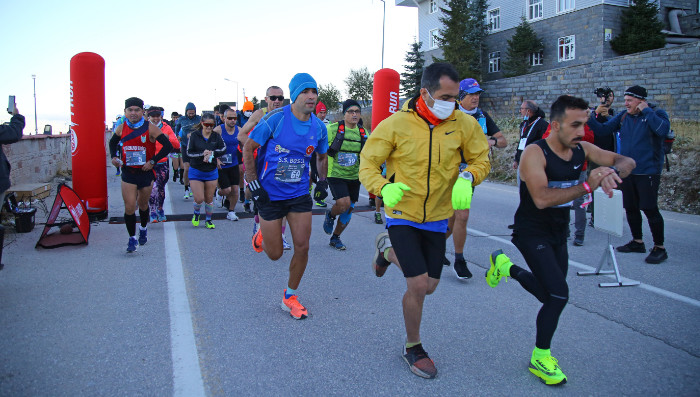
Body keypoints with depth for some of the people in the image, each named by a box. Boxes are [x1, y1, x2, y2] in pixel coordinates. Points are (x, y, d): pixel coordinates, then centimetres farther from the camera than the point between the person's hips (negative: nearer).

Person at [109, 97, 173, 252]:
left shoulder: (150, 129, -11)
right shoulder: (121, 129, 1)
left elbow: (168, 146, -12)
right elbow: (113, 143, 21)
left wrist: (153, 161, -15)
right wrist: (114, 157, 2)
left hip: (146, 172, -1)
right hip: (128, 172, 1)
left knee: (143, 204, 16)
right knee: (129, 207, -7)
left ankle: (143, 229, 44)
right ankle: (132, 238, 7)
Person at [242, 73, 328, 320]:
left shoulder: (318, 127, -1)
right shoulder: (275, 119, -14)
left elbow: (322, 156, 19)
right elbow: (248, 148, -7)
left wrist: (323, 181, 4)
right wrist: (253, 185, -12)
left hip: (299, 193, 4)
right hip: (270, 193, -3)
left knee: (302, 248, -1)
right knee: (275, 254, 3)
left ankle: (290, 297, 20)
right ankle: (263, 232, 39)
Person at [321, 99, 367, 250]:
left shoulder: (363, 133, 5)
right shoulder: (333, 129, -8)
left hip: (354, 177, 5)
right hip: (336, 175, -5)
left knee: (349, 209, 7)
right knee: (344, 203, -21)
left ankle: (335, 238, 27)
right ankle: (330, 215, 14)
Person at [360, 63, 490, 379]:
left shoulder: (464, 124, -9)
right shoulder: (396, 124, -16)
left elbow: (481, 160, 3)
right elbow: (368, 163, -11)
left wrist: (467, 178, -21)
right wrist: (384, 188, -32)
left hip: (436, 217, 4)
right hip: (402, 214, -4)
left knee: (429, 286, 13)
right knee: (418, 285, -11)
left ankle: (388, 250, 43)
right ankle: (413, 348, 16)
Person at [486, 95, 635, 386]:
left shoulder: (582, 150, -3)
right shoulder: (535, 153, -22)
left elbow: (626, 162, -4)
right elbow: (542, 198, -34)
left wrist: (613, 171, -27)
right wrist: (587, 186, -37)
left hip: (559, 233, 7)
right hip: (532, 233, -7)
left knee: (550, 295, 17)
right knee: (559, 294, -16)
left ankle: (505, 266, 40)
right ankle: (540, 358, 4)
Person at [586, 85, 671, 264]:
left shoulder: (657, 113, -7)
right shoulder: (623, 116, 8)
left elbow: (663, 130, -25)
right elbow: (603, 129, 6)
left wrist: (646, 111, -19)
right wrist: (589, 119, -8)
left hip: (648, 172, -6)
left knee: (650, 208, -6)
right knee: (630, 208, 13)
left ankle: (659, 248, 6)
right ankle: (637, 242, 29)